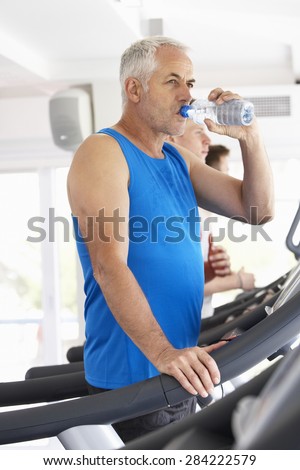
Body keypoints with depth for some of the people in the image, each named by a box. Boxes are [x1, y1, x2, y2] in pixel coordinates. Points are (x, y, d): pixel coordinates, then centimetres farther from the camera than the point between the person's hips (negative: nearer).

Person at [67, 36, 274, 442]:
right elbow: (109, 265, -25)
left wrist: (250, 138, -5)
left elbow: (258, 210, 9)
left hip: (180, 369, 8)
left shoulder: (179, 161, 11)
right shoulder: (103, 153, -13)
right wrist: (162, 352, -34)